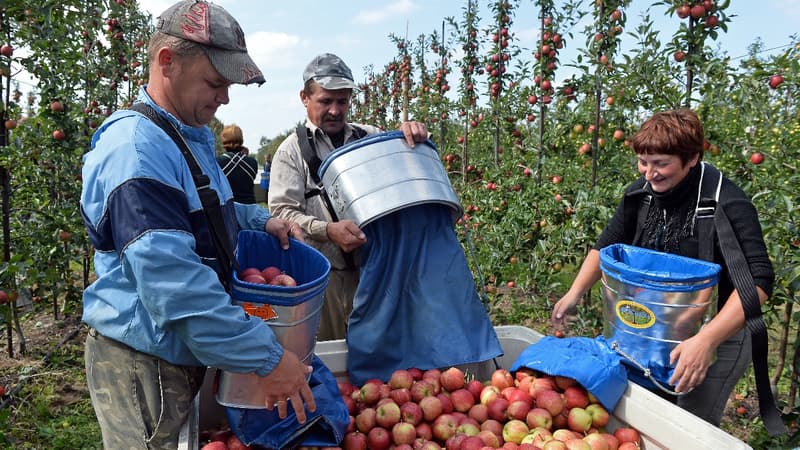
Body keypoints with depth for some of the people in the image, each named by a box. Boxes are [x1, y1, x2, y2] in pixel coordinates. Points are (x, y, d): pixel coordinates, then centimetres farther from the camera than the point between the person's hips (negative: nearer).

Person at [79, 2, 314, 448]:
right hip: (144, 365, -9)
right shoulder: (136, 148, -23)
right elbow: (173, 280, -31)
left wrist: (262, 220, 6)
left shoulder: (193, 136, 10)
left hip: (186, 356, 9)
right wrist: (266, 358, -29)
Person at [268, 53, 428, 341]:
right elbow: (281, 212, -6)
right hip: (323, 273, -2)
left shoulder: (370, 137, 12)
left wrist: (415, 136, -10)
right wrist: (328, 230, -23)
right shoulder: (293, 149, 3)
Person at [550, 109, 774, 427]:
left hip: (720, 331, -5)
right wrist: (575, 293, -9)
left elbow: (757, 279, -32)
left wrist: (707, 340, -42)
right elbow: (607, 244, 2)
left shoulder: (727, 203, -26)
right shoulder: (642, 192, -9)